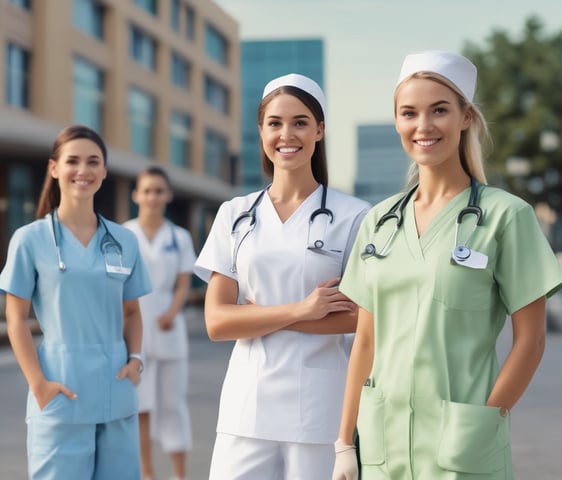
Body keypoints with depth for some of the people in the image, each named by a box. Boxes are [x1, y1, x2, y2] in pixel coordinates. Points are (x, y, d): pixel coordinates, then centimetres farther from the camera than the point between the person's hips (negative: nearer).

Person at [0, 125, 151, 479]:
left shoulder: (124, 241, 8)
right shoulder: (31, 240, -1)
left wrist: (135, 357, -2)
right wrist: (38, 384, -11)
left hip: (117, 396, 4)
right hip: (63, 397, -3)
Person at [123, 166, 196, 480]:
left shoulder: (180, 238, 7)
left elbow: (183, 285, 4)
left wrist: (171, 313, -15)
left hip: (167, 328, 1)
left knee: (173, 402, 5)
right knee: (140, 404, -2)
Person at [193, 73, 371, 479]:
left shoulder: (352, 216, -1)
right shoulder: (235, 215, 7)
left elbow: (362, 316, -7)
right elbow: (216, 322, 1)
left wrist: (259, 314, -9)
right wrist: (300, 310, -12)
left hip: (321, 408, -2)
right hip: (248, 406, 2)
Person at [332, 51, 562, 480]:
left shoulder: (506, 215, -5)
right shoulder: (380, 221, 8)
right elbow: (366, 340, 10)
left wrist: (483, 425, -11)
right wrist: (346, 443, 7)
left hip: (462, 445, -4)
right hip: (382, 441, 4)